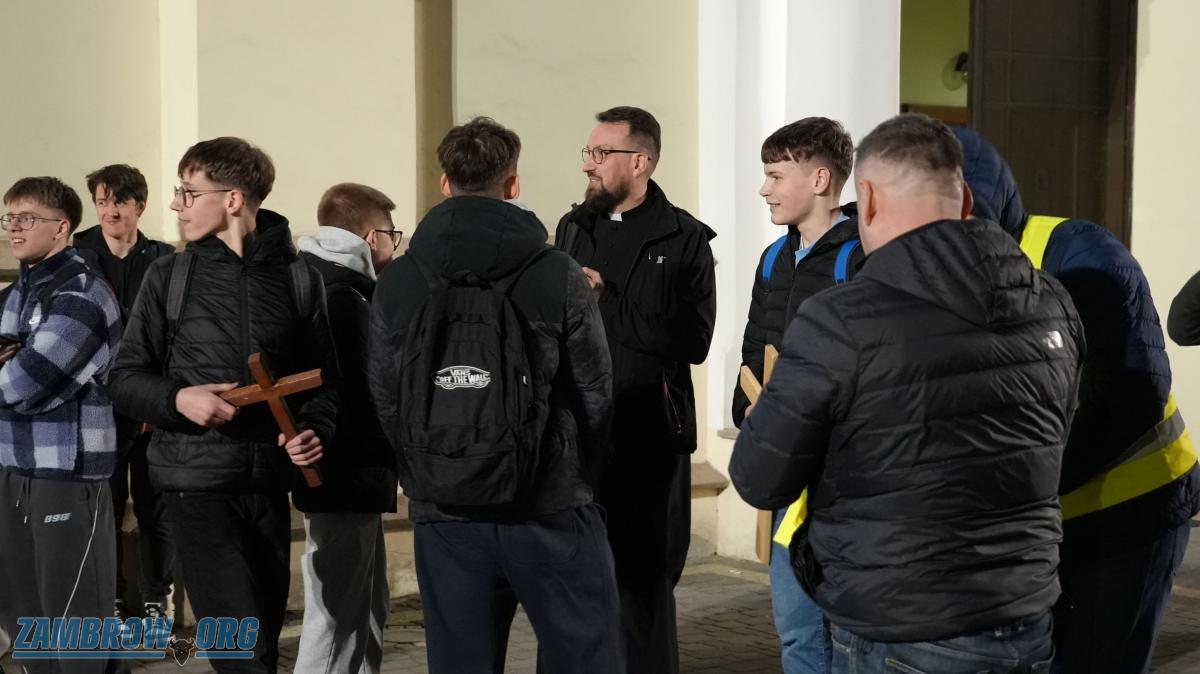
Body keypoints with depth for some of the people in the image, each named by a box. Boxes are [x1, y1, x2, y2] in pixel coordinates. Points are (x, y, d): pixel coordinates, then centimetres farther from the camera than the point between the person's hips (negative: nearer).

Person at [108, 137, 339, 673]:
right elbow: (125, 378, 4)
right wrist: (178, 399, -15)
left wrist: (314, 429, -9)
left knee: (266, 630, 12)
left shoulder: (298, 278, 4)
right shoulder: (169, 277, 2)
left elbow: (323, 378, 11)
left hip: (269, 480, 2)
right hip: (197, 478, -2)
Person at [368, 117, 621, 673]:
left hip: (445, 520, 3)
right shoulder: (558, 277, -6)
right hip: (550, 512, -2)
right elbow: (596, 394, -3)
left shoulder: (396, 284, 1)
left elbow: (385, 400, 2)